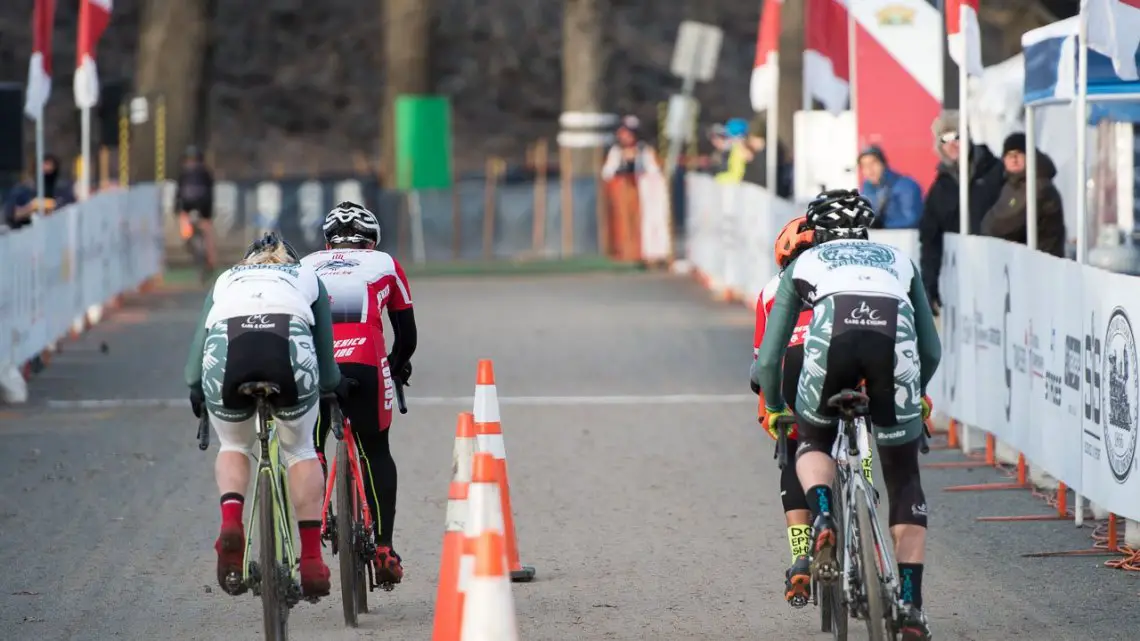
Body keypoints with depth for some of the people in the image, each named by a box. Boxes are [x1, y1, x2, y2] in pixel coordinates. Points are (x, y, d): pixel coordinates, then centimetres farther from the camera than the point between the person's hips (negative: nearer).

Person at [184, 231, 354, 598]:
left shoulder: (226, 280, 38)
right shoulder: (306, 277, 37)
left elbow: (198, 344, 26)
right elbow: (324, 353, 35)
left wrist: (196, 389, 37)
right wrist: (336, 385, 52)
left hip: (226, 342, 1)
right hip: (289, 344, -1)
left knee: (233, 446, 26)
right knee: (300, 449, 22)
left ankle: (230, 524, 0)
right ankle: (311, 561, 15)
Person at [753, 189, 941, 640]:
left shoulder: (805, 263, 35)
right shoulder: (897, 260, 39)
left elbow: (769, 357, 34)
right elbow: (932, 350, 39)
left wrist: (774, 408, 53)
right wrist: (914, 394, 59)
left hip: (833, 333, -1)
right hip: (895, 337, 1)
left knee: (813, 442, 29)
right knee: (904, 478, 17)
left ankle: (823, 522, -1)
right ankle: (910, 605, 9)